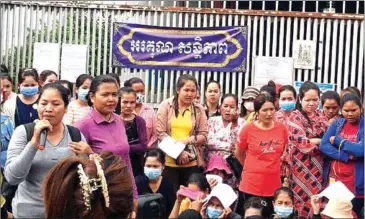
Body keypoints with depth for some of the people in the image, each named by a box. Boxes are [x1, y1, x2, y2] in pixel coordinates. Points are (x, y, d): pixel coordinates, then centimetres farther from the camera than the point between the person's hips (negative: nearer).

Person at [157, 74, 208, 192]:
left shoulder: (199, 109, 7)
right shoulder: (166, 105, 0)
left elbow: (203, 135, 5)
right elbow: (160, 133, -6)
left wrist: (188, 140, -15)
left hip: (191, 163, 2)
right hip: (169, 162, -2)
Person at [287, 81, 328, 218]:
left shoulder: (321, 116, 10)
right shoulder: (295, 117, -5)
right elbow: (303, 143, -14)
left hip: (318, 167, 4)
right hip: (302, 167, -4)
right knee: (302, 201, -2)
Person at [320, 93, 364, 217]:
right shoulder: (337, 124, 5)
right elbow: (323, 146, -6)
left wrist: (337, 140, -12)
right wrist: (346, 156, -18)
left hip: (355, 185, -4)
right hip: (332, 181, 4)